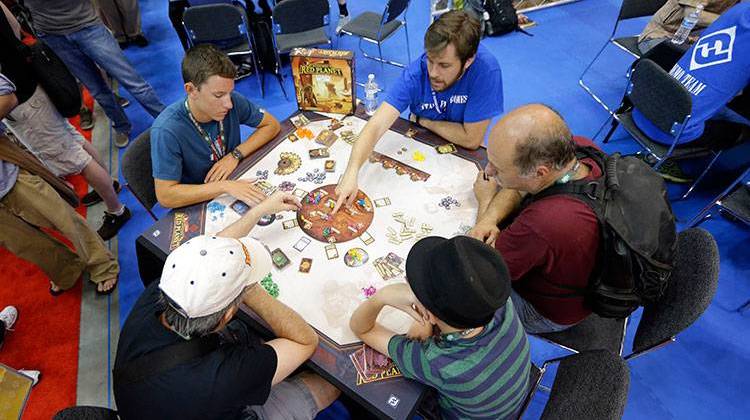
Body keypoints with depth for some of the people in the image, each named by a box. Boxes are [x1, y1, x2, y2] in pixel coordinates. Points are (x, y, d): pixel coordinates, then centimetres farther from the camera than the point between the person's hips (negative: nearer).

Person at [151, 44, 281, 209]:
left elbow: (272, 124, -3)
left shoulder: (232, 101, -16)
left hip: (237, 186, 4)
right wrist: (224, 186, -34)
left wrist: (236, 155, -16)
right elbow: (165, 196, -26)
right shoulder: (167, 131, -27)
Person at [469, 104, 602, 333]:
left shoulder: (542, 223, -47)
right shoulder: (579, 147, -24)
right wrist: (490, 218, -25)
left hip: (546, 310, -6)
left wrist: (486, 202, -10)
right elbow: (518, 189, -5)